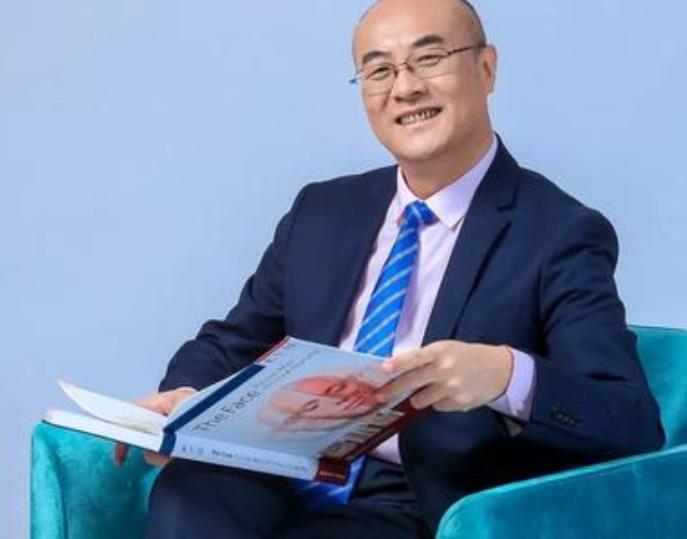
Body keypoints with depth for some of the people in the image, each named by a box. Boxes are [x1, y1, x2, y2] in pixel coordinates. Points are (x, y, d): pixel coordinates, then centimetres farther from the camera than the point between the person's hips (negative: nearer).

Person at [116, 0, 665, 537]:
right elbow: (232, 344, 19)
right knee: (191, 487, -28)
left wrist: (505, 376, -33)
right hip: (292, 491, 4)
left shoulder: (561, 235, -4)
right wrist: (183, 396, -6)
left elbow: (635, 426, -13)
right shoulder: (321, 212, 14)